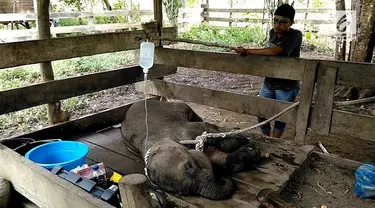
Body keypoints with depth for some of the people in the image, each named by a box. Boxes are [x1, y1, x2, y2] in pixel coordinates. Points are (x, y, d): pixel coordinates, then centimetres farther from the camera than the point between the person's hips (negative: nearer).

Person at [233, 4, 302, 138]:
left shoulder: (295, 35, -18)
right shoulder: (272, 33, 2)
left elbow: (274, 51, -29)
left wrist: (247, 51, -25)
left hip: (287, 87, -5)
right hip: (268, 84, 6)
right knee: (261, 114, 8)